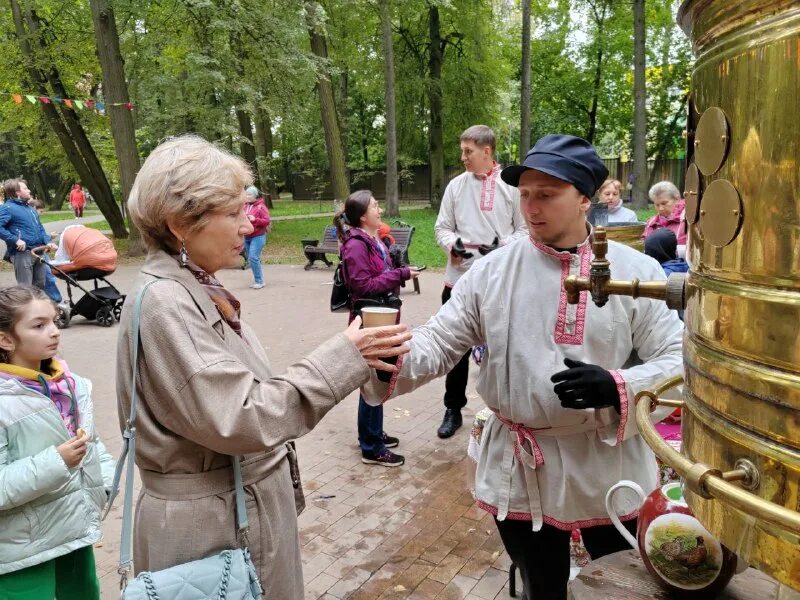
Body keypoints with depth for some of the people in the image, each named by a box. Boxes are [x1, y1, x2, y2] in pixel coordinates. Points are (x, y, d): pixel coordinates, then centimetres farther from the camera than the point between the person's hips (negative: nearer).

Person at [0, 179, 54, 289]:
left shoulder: (29, 208, 20)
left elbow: (40, 228, 23)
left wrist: (47, 242, 7)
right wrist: (16, 240, -21)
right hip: (22, 253, -8)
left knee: (40, 284, 17)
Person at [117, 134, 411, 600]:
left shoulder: (197, 289, 4)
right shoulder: (163, 302, -23)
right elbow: (239, 418, -26)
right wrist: (344, 357, -24)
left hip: (250, 504, 8)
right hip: (211, 525, -8)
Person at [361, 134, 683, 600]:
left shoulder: (637, 271, -8)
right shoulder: (492, 272, -5)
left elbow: (678, 361, -7)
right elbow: (438, 343, -6)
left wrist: (616, 388, -25)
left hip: (609, 468, 0)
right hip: (520, 471, 1)